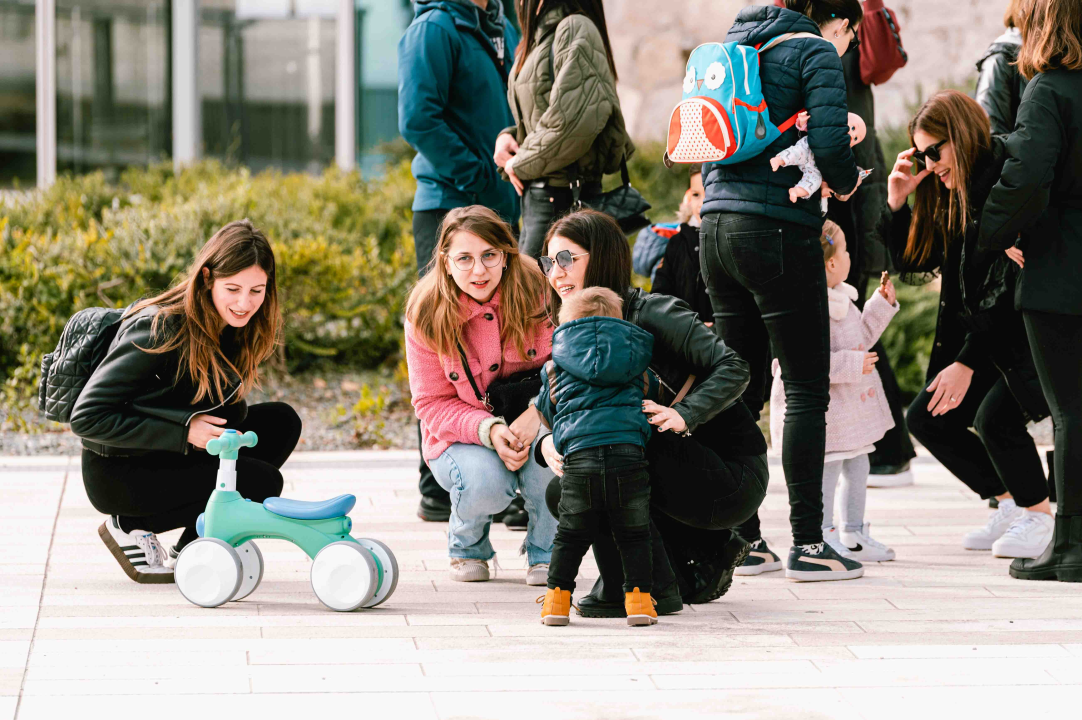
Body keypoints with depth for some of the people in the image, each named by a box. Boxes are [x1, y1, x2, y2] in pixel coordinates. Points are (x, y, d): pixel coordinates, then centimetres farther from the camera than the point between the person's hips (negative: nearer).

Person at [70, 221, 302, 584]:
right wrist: (184, 432, -26)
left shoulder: (234, 328, -1)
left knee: (281, 421, -3)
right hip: (117, 473, -8)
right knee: (262, 483, -19)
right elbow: (87, 417, -24)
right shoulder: (159, 330, -25)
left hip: (173, 457, 8)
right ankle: (130, 526, -4)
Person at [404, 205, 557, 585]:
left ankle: (546, 553, -5)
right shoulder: (426, 314, -13)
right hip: (463, 436, 0)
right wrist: (489, 430, -27)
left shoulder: (536, 290, -13)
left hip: (535, 424, 0)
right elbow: (432, 404, -9)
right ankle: (467, 549, 6)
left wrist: (538, 412, -29)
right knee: (484, 482, -34)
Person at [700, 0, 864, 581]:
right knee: (807, 390, -1)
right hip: (779, 232, -7)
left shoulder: (732, 48, 18)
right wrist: (845, 184, 3)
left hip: (717, 227, 7)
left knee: (741, 390, 11)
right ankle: (807, 542, -2)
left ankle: (740, 539, 12)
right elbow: (830, 141, -16)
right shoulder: (817, 53, -5)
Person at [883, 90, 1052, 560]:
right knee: (926, 420, 3)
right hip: (988, 339, 10)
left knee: (994, 416, -27)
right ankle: (1011, 505, 16)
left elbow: (1007, 290, -25)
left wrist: (967, 362, -25)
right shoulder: (953, 196, 7)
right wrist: (897, 203, 0)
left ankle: (1040, 516, -2)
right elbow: (913, 263, 15)